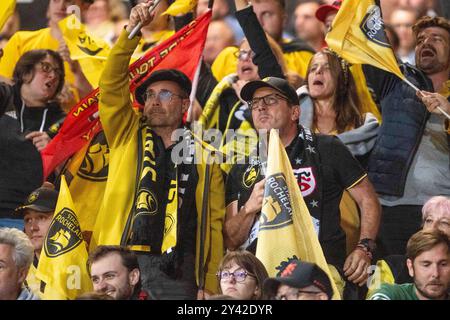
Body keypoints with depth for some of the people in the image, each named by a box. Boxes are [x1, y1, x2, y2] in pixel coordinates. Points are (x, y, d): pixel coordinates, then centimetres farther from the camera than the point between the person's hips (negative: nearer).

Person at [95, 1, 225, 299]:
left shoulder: (204, 158, 14)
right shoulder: (127, 137, 15)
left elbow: (214, 225, 10)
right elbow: (112, 83, 2)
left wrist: (209, 286, 0)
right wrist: (132, 29, -8)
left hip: (177, 271, 0)